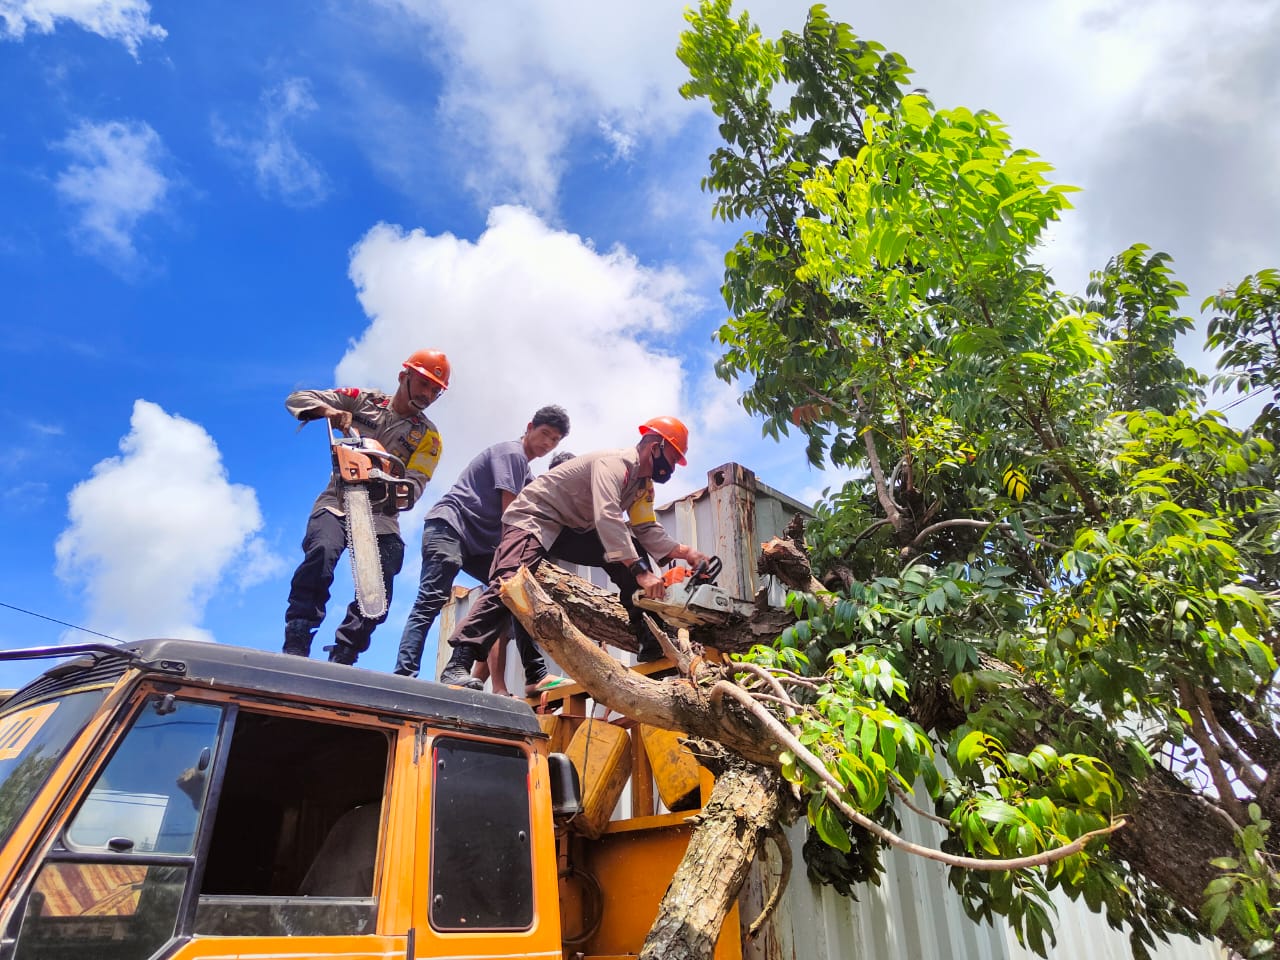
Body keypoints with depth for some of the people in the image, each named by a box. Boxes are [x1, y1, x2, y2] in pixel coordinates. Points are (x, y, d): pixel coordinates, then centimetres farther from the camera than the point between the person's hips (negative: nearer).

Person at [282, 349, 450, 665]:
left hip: (382, 515, 2)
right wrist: (328, 410, -17)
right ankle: (295, 647, -27)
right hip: (338, 502, -2)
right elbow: (297, 399, 5)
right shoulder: (362, 400, 7)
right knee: (322, 553, -30)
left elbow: (415, 485, -6)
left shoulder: (427, 436, 7)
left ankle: (340, 660, -2)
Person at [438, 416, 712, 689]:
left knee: (631, 550, -5)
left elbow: (648, 531, -1)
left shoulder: (644, 484, 5)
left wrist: (685, 552, -16)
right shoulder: (614, 462, -26)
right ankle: (458, 664, -30)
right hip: (533, 518, -9)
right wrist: (640, 570, -47)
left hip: (572, 530, 9)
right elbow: (607, 517, -40)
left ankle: (650, 643, -7)